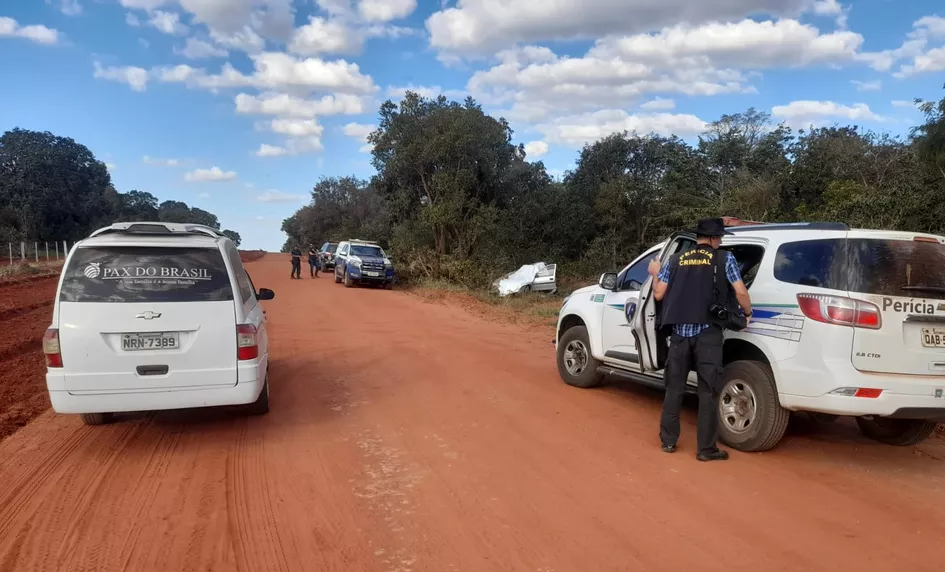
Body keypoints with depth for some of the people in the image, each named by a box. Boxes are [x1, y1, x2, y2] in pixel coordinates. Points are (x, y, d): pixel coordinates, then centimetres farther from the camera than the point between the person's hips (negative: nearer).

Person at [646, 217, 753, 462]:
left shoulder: (675, 260, 10)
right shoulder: (724, 258, 3)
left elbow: (659, 294, 8)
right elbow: (740, 292, -3)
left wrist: (655, 274, 27)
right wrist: (748, 313, 16)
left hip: (680, 332, 3)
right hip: (708, 333, -3)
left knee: (674, 387, 13)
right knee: (708, 391, 3)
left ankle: (668, 440, 20)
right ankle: (706, 448, 7)